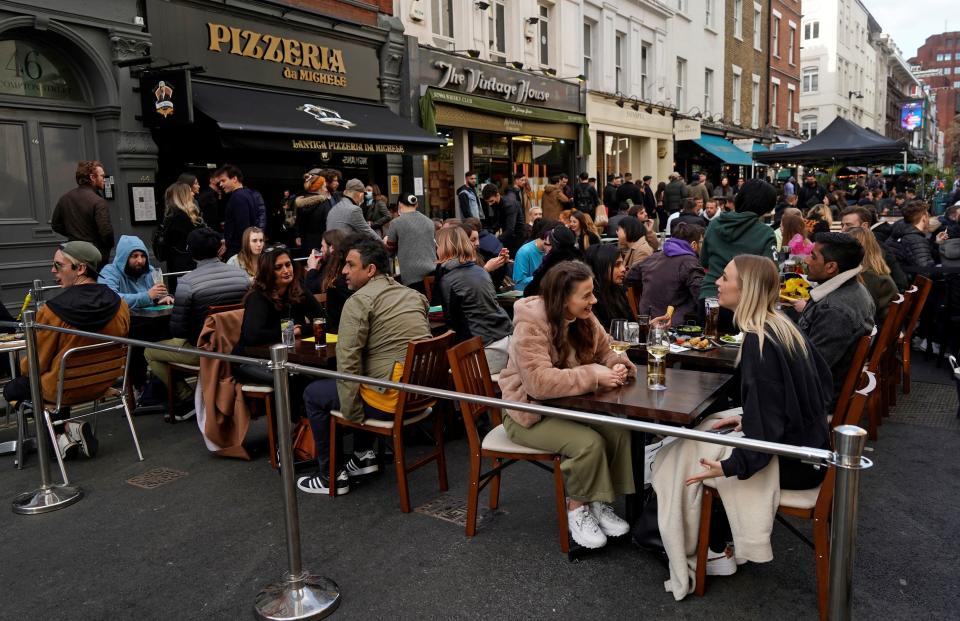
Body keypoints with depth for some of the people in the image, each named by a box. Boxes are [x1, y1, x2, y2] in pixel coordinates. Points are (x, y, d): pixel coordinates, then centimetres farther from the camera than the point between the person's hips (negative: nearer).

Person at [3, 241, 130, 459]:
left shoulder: (52, 312, -25)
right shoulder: (118, 304, -13)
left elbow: (36, 363, -12)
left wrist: (23, 366, 11)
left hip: (63, 390, -6)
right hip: (103, 383, 6)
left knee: (12, 389, 22)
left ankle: (63, 434, 6)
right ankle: (70, 432, 21)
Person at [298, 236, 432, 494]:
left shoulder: (359, 301, -11)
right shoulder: (412, 294, 12)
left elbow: (347, 362, -16)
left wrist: (352, 415, -9)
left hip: (392, 400, -8)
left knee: (313, 393, 14)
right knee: (363, 379, 33)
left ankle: (330, 476, 19)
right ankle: (365, 454, 29)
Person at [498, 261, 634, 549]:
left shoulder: (584, 317, -3)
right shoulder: (530, 325, -26)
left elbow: (603, 351, 9)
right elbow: (539, 382, -35)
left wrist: (616, 365, -16)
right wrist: (594, 375, -33)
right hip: (530, 412, -7)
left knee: (619, 431, -17)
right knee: (589, 443, -27)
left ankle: (600, 501, 2)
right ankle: (577, 508, -1)